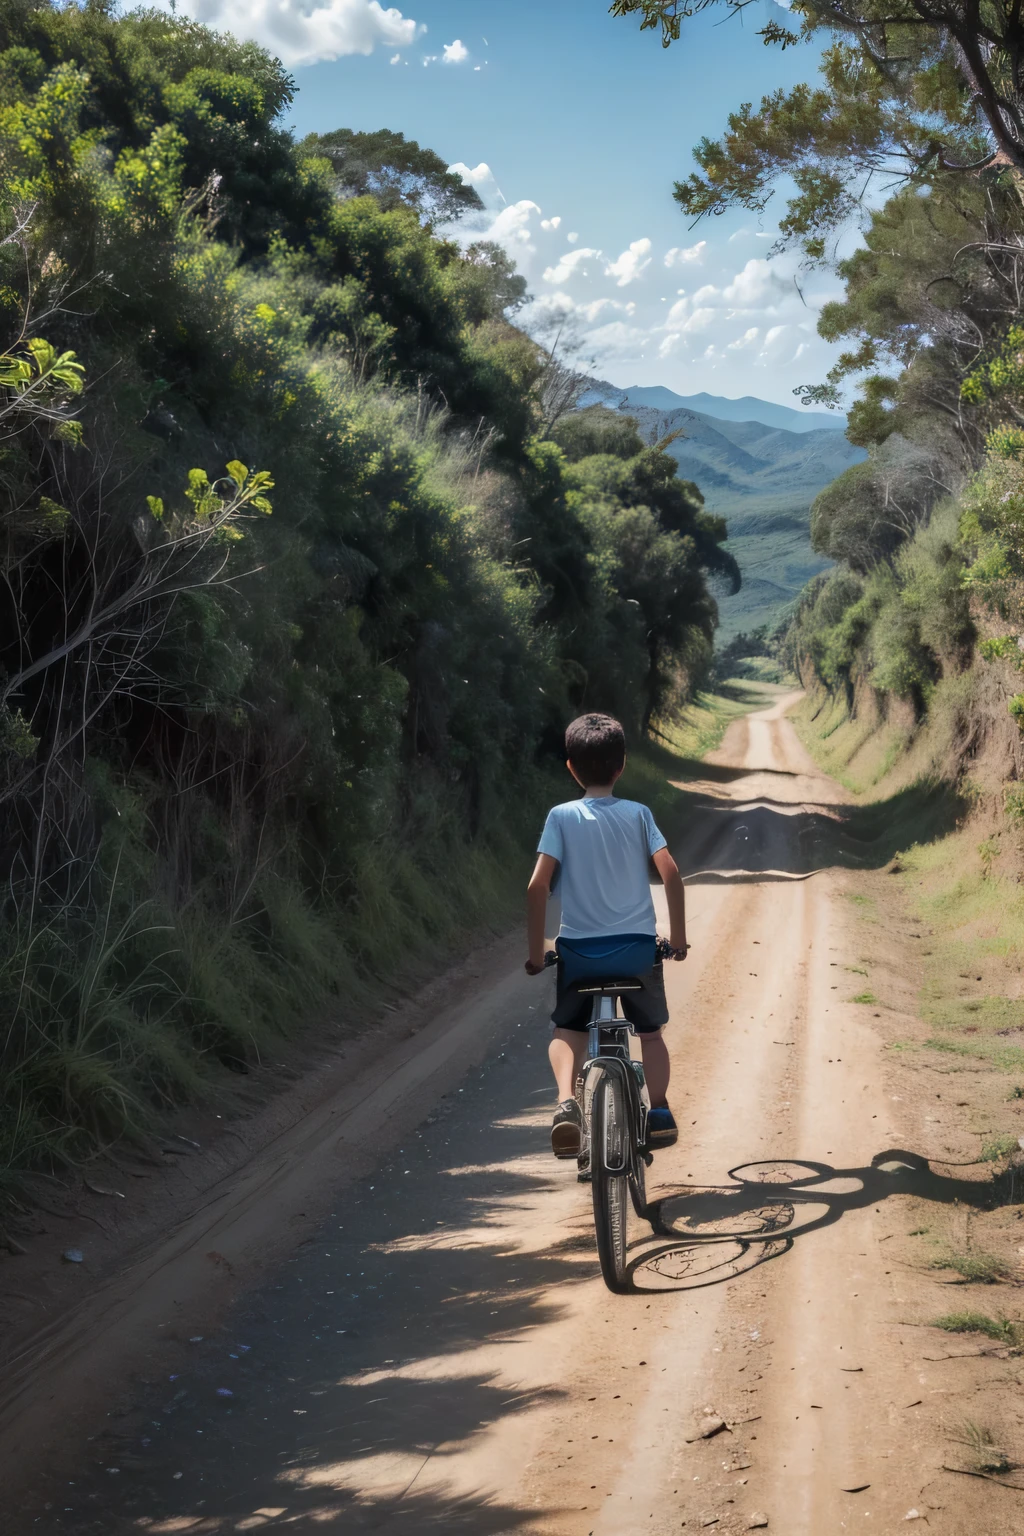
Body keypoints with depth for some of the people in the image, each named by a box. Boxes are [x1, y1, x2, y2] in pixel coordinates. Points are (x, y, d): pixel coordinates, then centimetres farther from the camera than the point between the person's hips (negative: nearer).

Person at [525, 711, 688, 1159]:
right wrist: (678, 936, 7)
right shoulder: (638, 814, 0)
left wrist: (536, 951, -1)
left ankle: (567, 1102, -12)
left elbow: (538, 886, -9)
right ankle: (659, 1114, 16)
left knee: (566, 1031, 13)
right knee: (650, 1031, 22)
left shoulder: (562, 817, -4)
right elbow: (671, 874, -4)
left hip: (579, 947, -1)